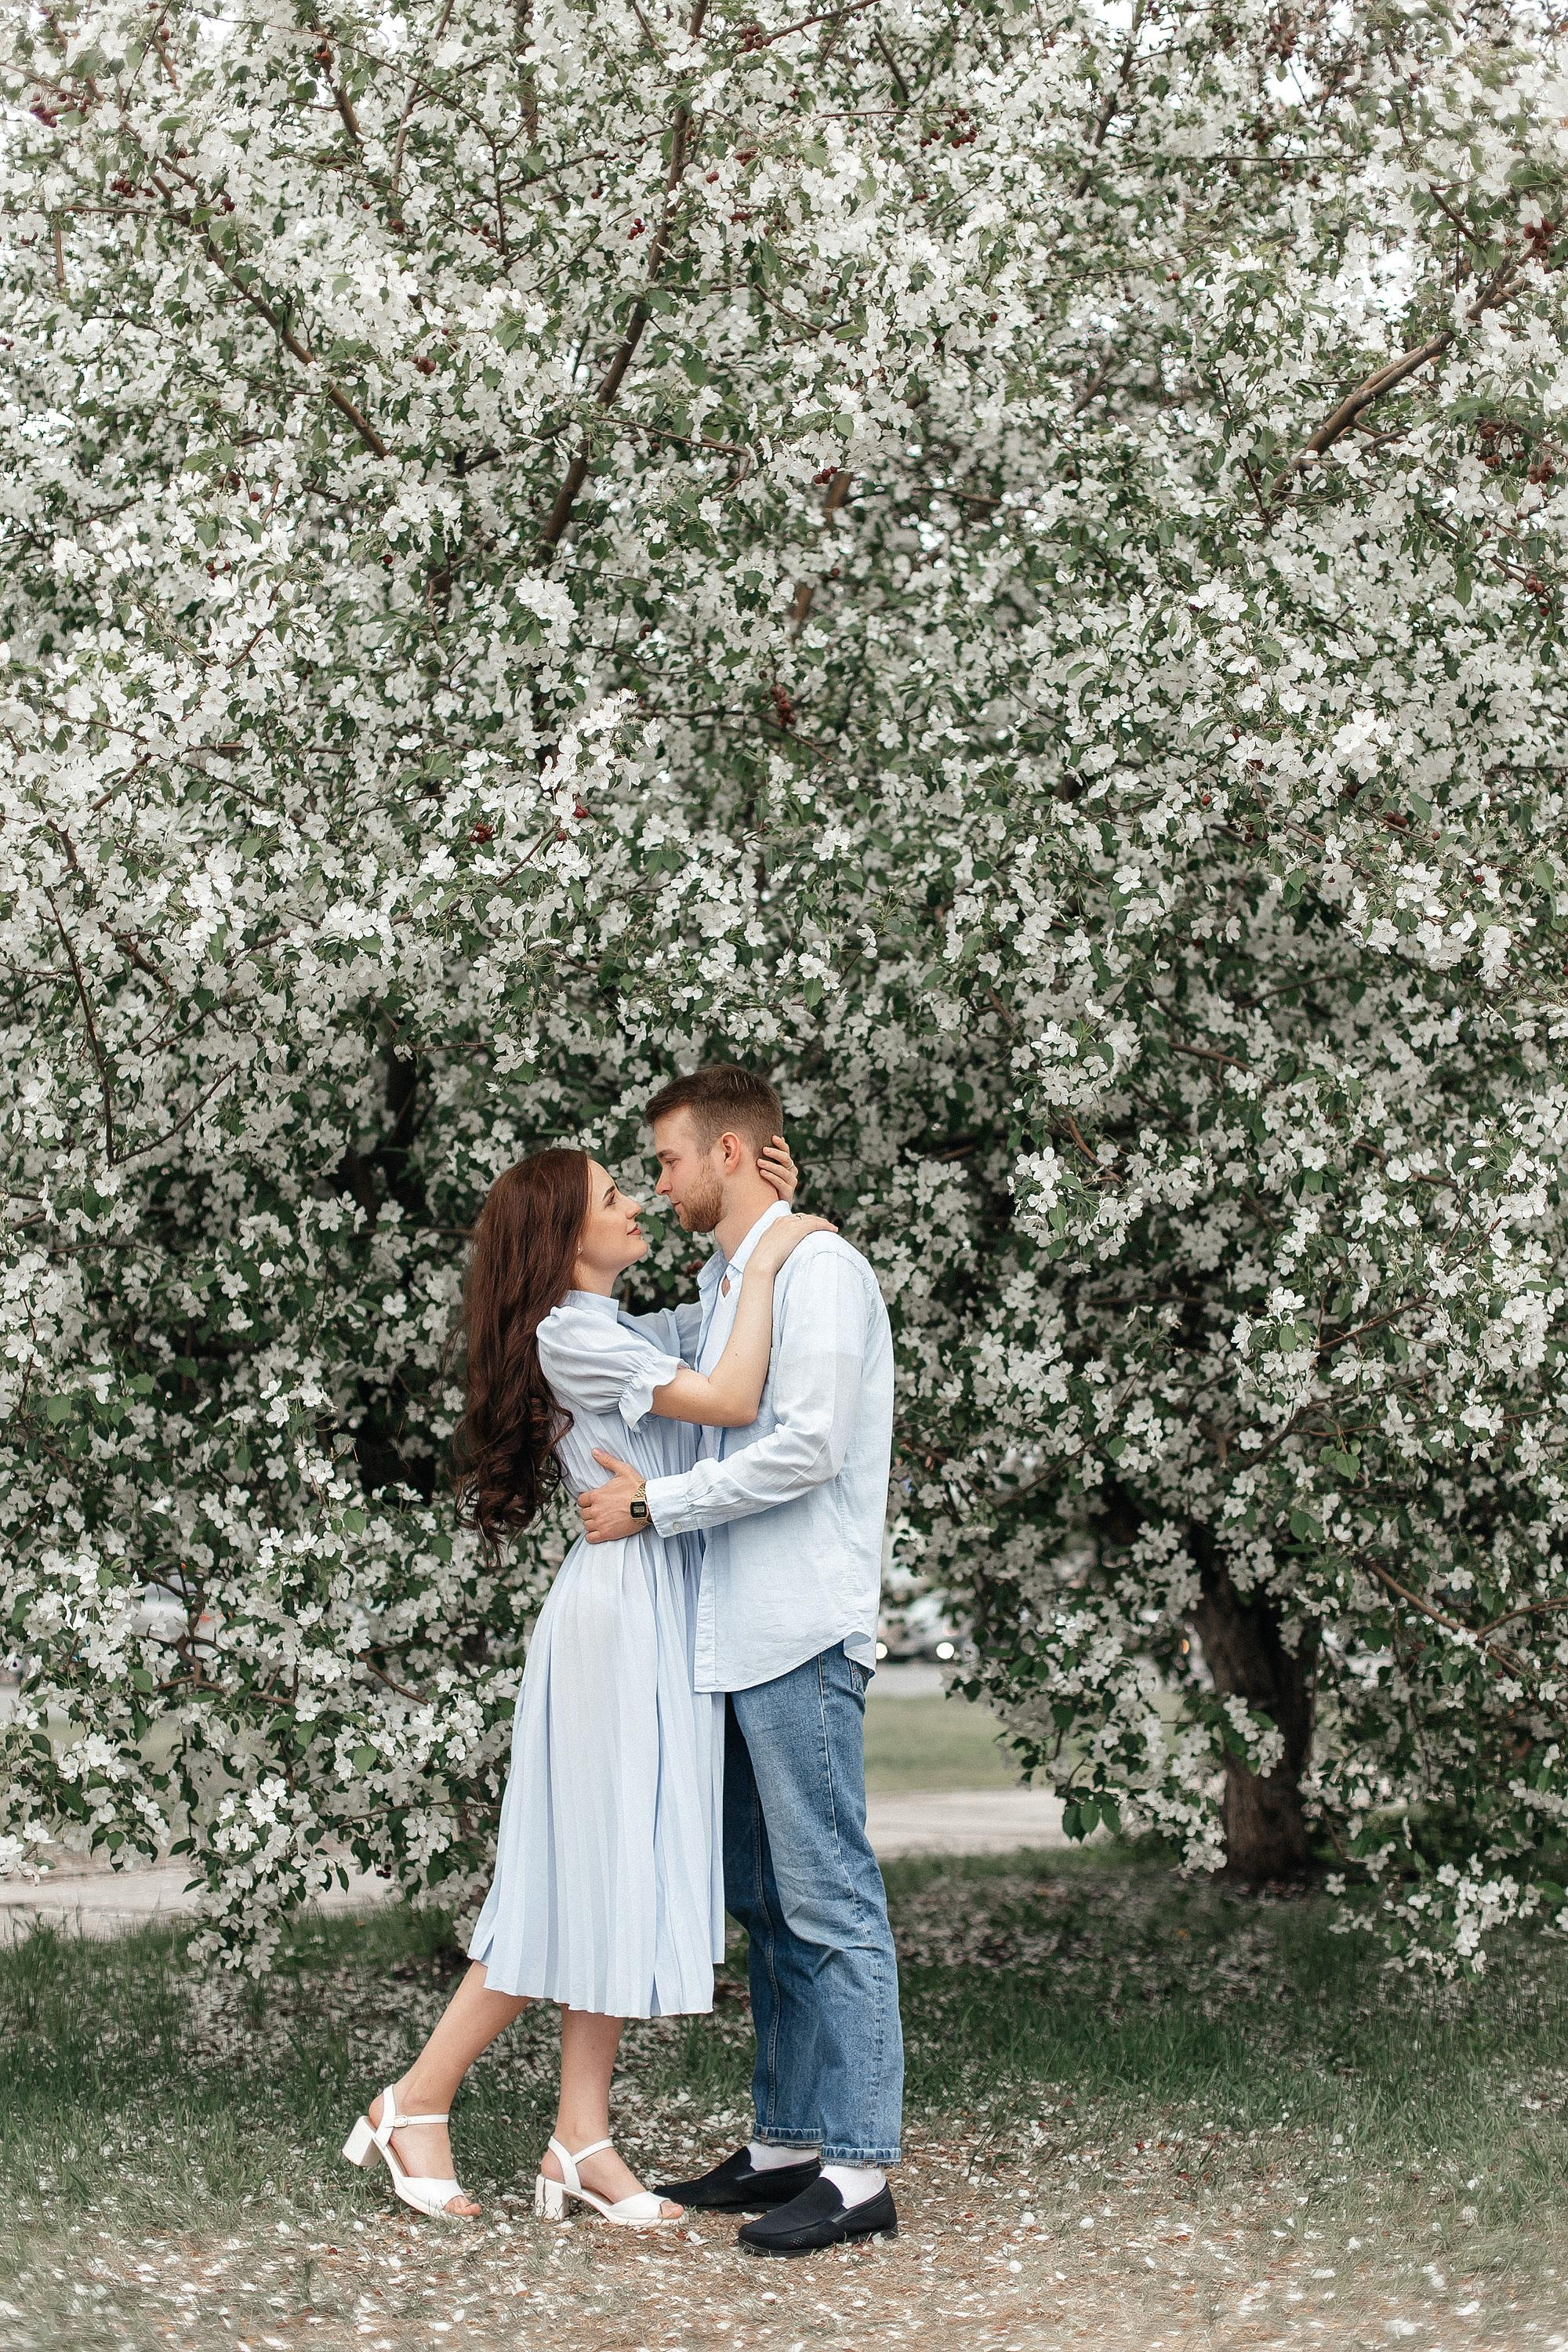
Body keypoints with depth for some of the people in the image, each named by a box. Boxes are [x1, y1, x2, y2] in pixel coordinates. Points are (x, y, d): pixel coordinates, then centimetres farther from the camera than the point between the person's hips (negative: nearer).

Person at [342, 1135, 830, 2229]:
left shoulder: (641, 1332, 17)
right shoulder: (572, 1332, -11)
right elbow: (733, 1401, -20)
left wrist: (777, 1217, 10)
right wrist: (766, 1258, -14)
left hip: (671, 1613, 9)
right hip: (620, 1611, -9)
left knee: (620, 1880, 7)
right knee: (595, 1872, -5)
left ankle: (583, 2139, 11)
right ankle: (415, 2104, 5)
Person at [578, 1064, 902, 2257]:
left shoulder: (819, 1269, -10)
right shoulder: (724, 1281, 19)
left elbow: (804, 1450, -20)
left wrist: (652, 1504, -14)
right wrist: (605, 1446, 17)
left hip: (801, 1633, -10)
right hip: (736, 1634, 10)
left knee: (830, 1901, -7)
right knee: (766, 1901, 12)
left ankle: (860, 2169, -3)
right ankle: (787, 2145, 19)